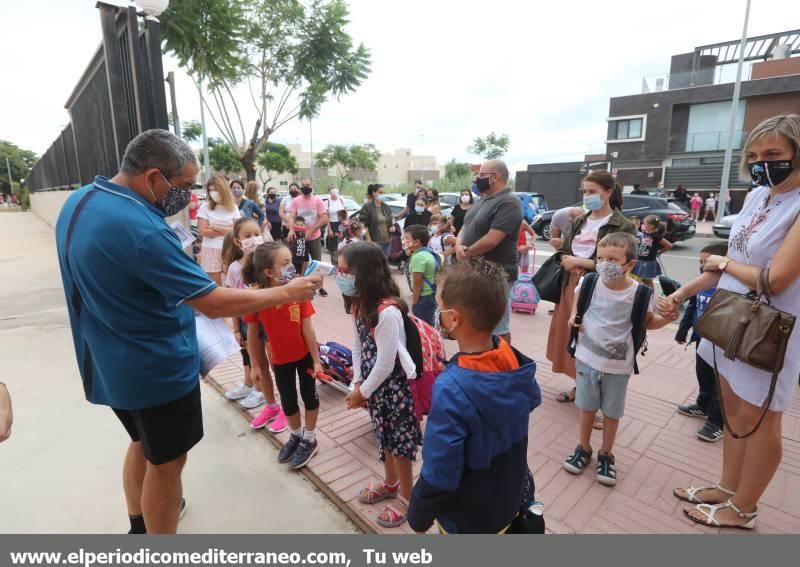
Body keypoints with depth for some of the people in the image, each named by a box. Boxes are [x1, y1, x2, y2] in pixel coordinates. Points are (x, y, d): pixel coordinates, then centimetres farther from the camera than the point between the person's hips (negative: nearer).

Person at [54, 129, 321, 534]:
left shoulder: (79, 202, 1)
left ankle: (140, 524, 50)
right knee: (166, 462, 11)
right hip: (156, 369, -9)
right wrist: (286, 293, -20)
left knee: (143, 443, 28)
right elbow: (214, 303, -29)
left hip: (110, 362, 9)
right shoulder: (140, 228, -30)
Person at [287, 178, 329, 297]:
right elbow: (291, 217, -7)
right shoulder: (295, 201, 0)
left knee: (317, 262, 5)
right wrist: (291, 230, -28)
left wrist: (310, 231, -19)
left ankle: (320, 287, 16)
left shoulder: (318, 201, -3)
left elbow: (324, 219, -10)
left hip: (315, 237, -1)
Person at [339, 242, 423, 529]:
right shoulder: (360, 304, -3)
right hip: (376, 384, 8)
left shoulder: (388, 312, -30)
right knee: (385, 438, 25)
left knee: (400, 441, 11)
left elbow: (386, 363, -24)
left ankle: (406, 497, 34)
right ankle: (390, 483, 48)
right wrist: (357, 383, 1)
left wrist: (362, 392, -12)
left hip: (395, 385, -8)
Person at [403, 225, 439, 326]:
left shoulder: (418, 257, -20)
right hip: (431, 295, 9)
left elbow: (417, 283, -21)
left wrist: (414, 303, -16)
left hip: (423, 297, -9)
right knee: (428, 325, 18)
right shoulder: (428, 253, 9)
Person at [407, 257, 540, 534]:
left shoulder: (452, 389, -37)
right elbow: (530, 403, 5)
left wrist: (418, 516, -10)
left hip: (468, 521, -5)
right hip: (512, 499, 5)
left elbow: (439, 476, -28)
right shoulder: (514, 360, -17)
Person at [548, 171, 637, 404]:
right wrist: (570, 263, -11)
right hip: (572, 287, 7)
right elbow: (564, 252, 12)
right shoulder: (579, 221, 11)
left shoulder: (623, 226, -9)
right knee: (571, 337, 14)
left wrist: (579, 262, -14)